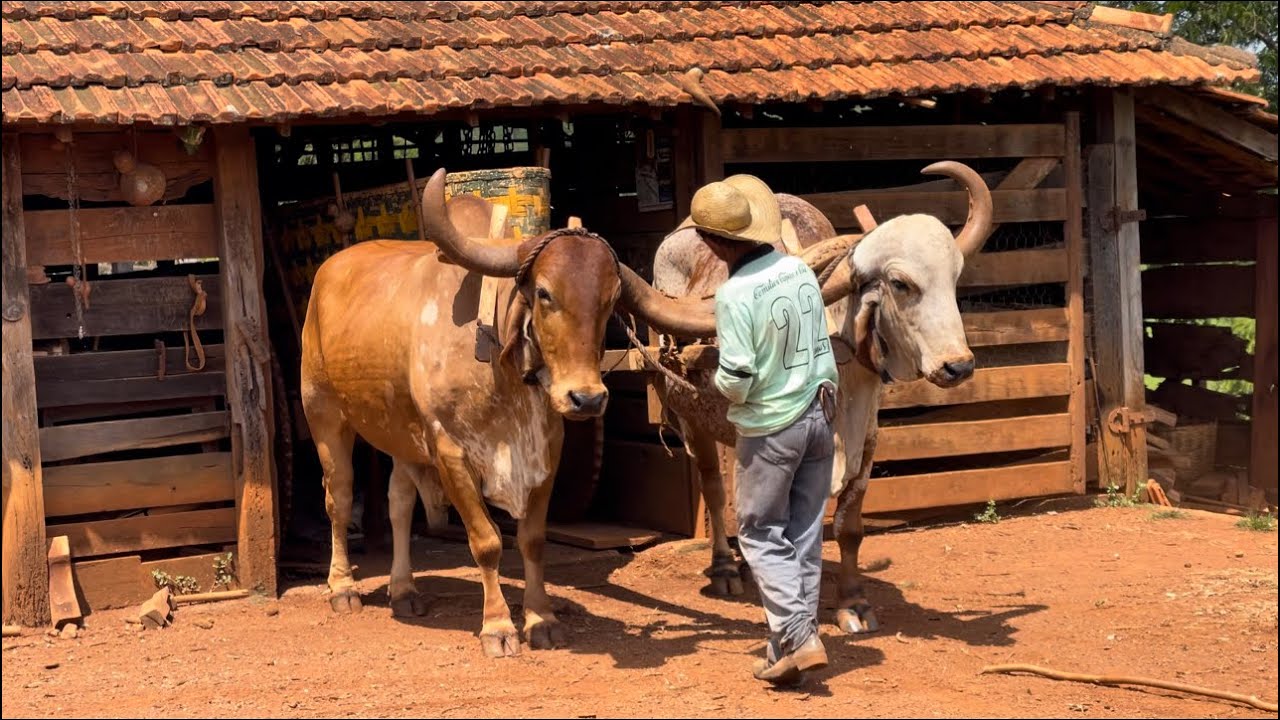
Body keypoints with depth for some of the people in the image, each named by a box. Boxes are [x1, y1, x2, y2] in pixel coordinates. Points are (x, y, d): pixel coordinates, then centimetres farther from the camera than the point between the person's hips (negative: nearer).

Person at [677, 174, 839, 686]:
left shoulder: (736, 294, -20)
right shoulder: (800, 270, 0)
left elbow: (736, 380, -20)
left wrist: (717, 378, 1)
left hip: (770, 427, -6)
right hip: (818, 417, 6)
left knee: (761, 535, 8)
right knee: (805, 536, 11)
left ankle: (799, 639, -3)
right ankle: (785, 650, 17)